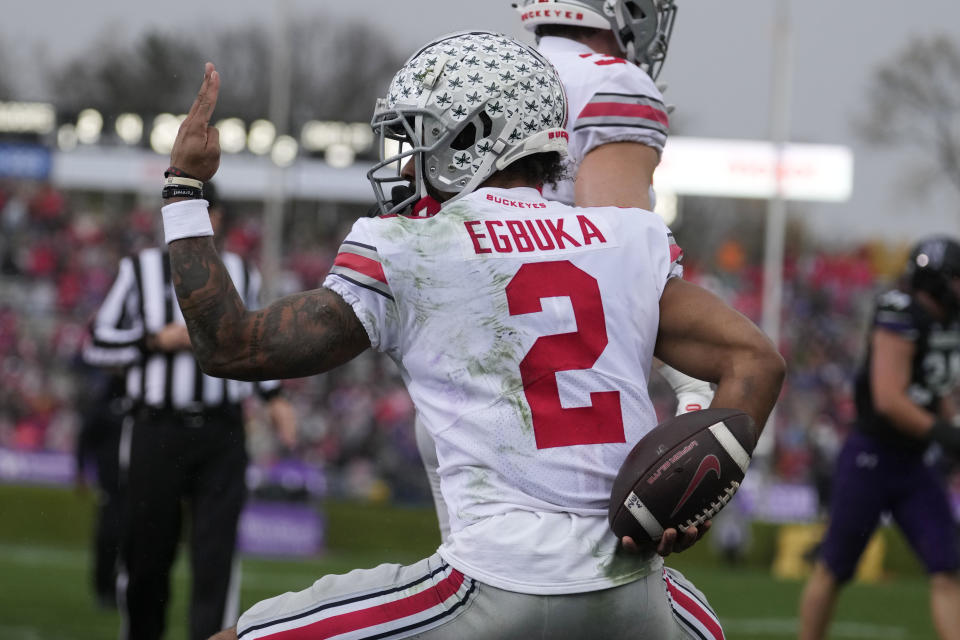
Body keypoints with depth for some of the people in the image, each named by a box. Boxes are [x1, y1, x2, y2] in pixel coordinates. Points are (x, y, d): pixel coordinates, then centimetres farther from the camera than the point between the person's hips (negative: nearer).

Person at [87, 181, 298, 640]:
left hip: (221, 433, 1)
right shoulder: (140, 270, 4)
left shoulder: (241, 276, 11)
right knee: (146, 553, 3)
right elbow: (99, 343, 3)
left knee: (216, 551, -10)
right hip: (156, 428, -1)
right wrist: (159, 341, -10)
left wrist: (274, 397, 13)